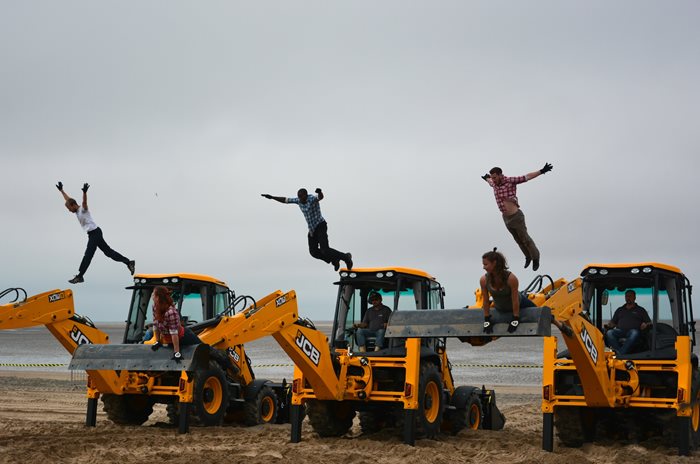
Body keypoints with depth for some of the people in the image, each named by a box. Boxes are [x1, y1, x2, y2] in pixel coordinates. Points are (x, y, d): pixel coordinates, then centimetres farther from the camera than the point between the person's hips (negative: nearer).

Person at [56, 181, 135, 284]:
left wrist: (84, 192, -53)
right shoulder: (77, 210, 12)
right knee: (108, 251, 10)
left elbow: (84, 201, -36)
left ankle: (79, 276, -7)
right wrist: (61, 190, 30)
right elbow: (67, 199, 24)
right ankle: (129, 262, 9)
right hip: (92, 234, 10)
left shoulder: (83, 209, -14)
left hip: (95, 233, -10)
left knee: (88, 255, -8)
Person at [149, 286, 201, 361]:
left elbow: (174, 333, -34)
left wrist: (177, 352, -32)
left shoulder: (171, 312, -35)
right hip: (169, 340, 7)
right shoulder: (155, 307, -12)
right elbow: (155, 325, -1)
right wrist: (158, 342, 1)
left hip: (184, 337, -7)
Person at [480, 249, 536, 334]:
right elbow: (485, 301, -14)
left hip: (519, 303, -3)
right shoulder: (483, 280, -26)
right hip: (500, 309, 3)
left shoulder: (511, 278, -36)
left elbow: (515, 300, -27)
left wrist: (515, 320, -20)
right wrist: (487, 320, -8)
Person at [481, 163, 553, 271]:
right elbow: (490, 181, 26)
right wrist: (486, 178, 49)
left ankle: (535, 258, 23)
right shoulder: (494, 184, 1)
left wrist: (541, 171, -25)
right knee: (518, 240, 18)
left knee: (525, 239, 6)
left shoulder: (510, 181, -16)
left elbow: (527, 177, -19)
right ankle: (528, 257, 35)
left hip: (516, 216, -6)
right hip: (506, 218, 6)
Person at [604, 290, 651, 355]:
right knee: (609, 333, -31)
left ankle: (621, 354, -51)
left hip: (633, 331, -2)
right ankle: (619, 351, -49)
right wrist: (609, 325, 4)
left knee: (635, 334, -40)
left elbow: (649, 323, 17)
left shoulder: (641, 310, 23)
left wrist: (645, 325, -7)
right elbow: (613, 322, 27)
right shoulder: (619, 310, 31)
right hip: (620, 331, 2)